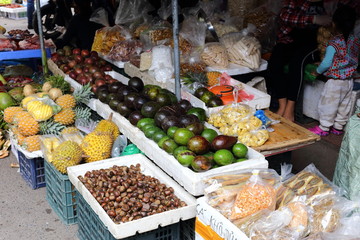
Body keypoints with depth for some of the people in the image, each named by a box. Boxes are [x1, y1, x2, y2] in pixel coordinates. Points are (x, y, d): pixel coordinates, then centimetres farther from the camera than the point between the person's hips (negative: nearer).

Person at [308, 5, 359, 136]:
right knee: (344, 105, 17)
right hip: (349, 81, 7)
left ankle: (324, 128, 17)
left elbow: (326, 63, -20)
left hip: (335, 81, -7)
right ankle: (338, 127, 29)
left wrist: (318, 71, -3)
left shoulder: (334, 43, -22)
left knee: (328, 103, 7)